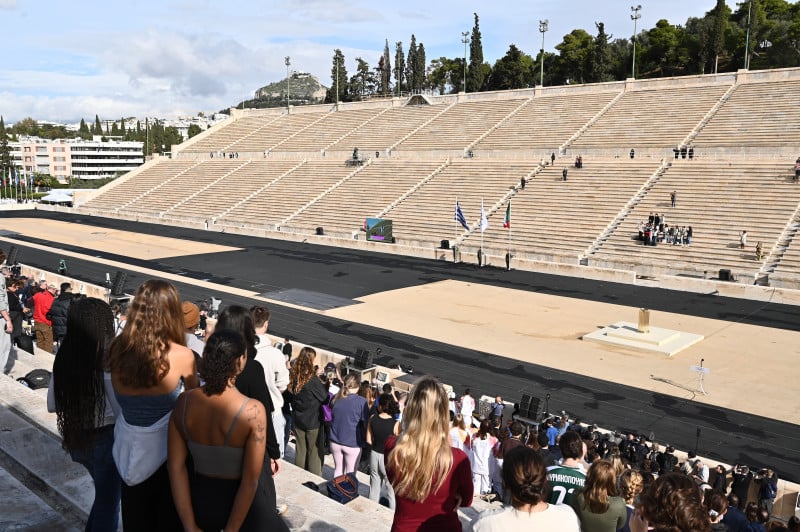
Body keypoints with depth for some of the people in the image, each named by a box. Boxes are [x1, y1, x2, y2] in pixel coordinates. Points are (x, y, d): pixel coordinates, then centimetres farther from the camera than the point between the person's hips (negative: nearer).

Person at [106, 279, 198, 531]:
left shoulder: (118, 349, -11)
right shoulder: (181, 355, -20)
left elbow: (118, 400, -3)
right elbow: (194, 395, -1)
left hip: (127, 449, 4)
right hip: (165, 451, -3)